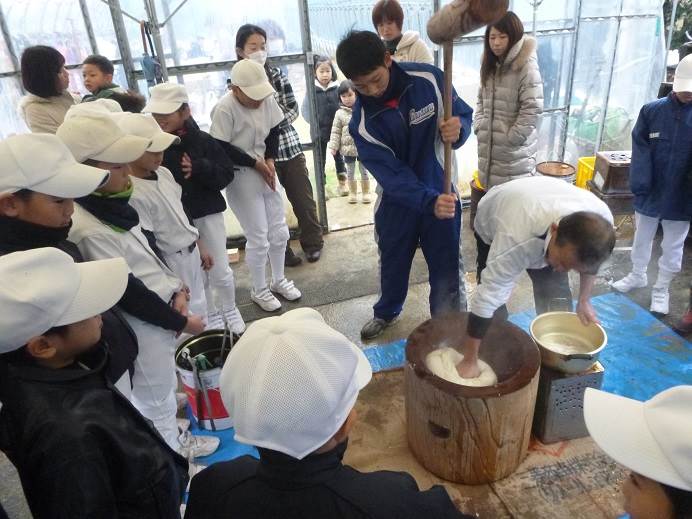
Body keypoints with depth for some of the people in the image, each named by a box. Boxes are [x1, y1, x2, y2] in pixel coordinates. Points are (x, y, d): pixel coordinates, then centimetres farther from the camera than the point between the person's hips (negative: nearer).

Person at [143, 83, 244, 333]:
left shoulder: (202, 140, -8)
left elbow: (226, 174, -8)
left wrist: (199, 168, -22)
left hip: (208, 214, 0)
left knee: (220, 271, 9)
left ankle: (230, 310, 35)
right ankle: (212, 315, 33)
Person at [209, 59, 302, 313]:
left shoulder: (267, 100, -5)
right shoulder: (224, 109, -21)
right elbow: (221, 149, -19)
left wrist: (270, 161, -6)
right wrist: (256, 164, -16)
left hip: (267, 171, 6)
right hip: (240, 179, -6)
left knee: (279, 232, 13)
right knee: (258, 239, 0)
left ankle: (278, 280, 34)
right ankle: (259, 290, 22)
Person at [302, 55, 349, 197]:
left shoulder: (337, 87, -6)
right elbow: (305, 110, -4)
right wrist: (314, 123, -12)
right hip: (319, 132, -1)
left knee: (339, 156, 17)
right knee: (320, 160, 10)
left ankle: (342, 183, 31)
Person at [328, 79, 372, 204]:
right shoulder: (340, 113, -3)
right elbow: (336, 131, -2)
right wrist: (333, 146, -8)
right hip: (348, 148, 1)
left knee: (364, 171, 11)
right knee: (350, 172, 13)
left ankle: (366, 192, 23)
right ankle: (353, 193, 27)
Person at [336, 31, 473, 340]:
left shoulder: (429, 79, -17)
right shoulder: (361, 122, -19)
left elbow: (464, 114, -5)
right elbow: (391, 174, -23)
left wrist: (458, 129, -29)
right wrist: (429, 201, -38)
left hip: (441, 194, 0)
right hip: (397, 200, 1)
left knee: (446, 270, 4)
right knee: (393, 264, 22)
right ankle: (386, 312, 50)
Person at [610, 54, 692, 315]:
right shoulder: (652, 111, -7)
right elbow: (640, 148, -6)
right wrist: (639, 182, -17)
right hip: (649, 193, 1)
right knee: (641, 238, 18)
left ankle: (661, 288, 29)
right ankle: (637, 275, 40)